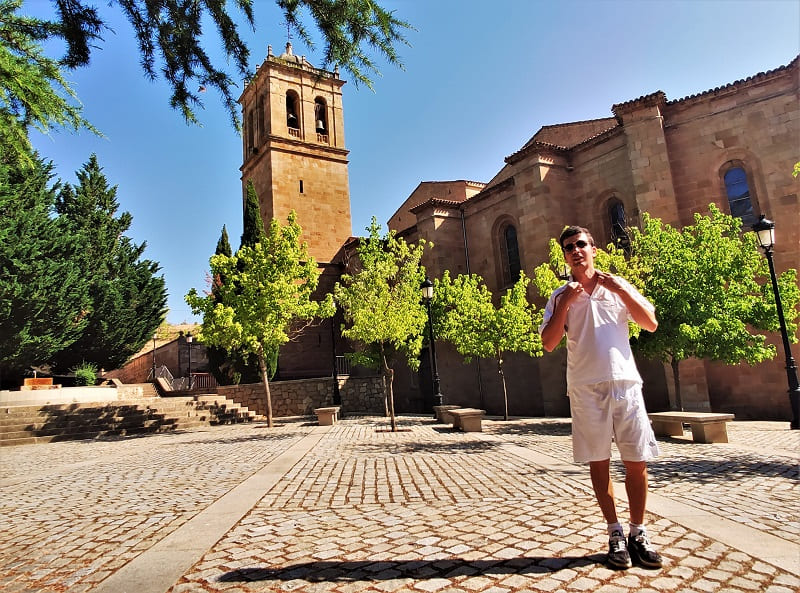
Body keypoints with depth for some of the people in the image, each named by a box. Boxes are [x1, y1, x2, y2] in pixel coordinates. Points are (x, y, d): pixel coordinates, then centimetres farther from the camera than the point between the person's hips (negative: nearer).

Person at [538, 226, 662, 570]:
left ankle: (638, 533, 19)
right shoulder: (560, 297, 7)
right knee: (598, 462, 5)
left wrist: (620, 289, -6)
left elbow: (651, 324, 2)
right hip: (585, 387, -1)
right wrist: (564, 303, -11)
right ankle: (615, 533, 19)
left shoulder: (618, 286, 11)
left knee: (637, 460, 3)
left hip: (625, 382, 1)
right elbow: (548, 344, -2)